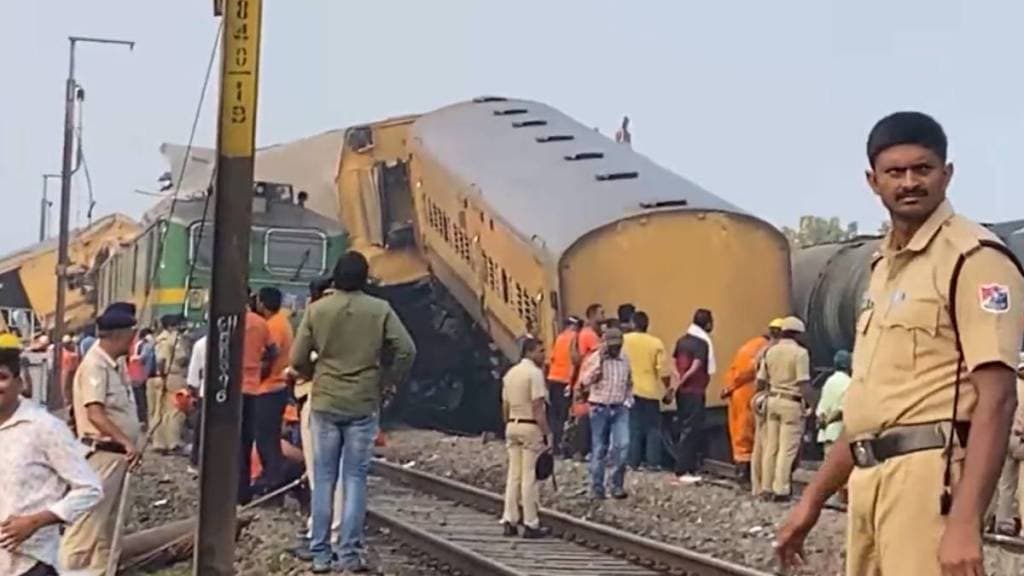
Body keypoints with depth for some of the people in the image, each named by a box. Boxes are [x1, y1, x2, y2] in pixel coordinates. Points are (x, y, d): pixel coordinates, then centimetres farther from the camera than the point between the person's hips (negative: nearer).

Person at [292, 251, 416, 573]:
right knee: (355, 478, 4)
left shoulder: (317, 310, -2)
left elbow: (298, 359, -1)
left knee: (324, 478, 7)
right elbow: (406, 350, -8)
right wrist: (388, 381, 5)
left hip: (325, 404, 1)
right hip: (364, 405, -1)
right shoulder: (380, 310, -3)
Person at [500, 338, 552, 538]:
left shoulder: (510, 373, 13)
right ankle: (530, 524, -2)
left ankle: (509, 521, 10)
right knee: (529, 476, -4)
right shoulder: (535, 373, -12)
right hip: (531, 427, -8)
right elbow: (537, 407, -17)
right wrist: (547, 432, -15)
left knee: (513, 475, 9)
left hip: (512, 426, 8)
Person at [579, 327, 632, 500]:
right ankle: (597, 488, 13)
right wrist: (599, 362, -20)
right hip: (600, 408, -3)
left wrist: (628, 400, 8)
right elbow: (585, 381, -18)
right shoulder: (594, 359, -4)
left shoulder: (625, 360, 8)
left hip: (620, 409, 3)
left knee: (622, 444, -12)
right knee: (599, 449, 3)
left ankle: (617, 485, -1)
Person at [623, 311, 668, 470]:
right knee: (653, 428, 7)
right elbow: (662, 369, -5)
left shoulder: (624, 340, -2)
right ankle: (653, 462, 5)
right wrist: (668, 389, 5)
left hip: (630, 390, 0)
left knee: (633, 427, 6)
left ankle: (633, 461, 5)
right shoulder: (656, 342, -2)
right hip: (651, 390, 0)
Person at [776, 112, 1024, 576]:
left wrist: (964, 521, -24)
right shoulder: (883, 267, 18)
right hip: (869, 479, 8)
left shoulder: (972, 257, -7)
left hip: (926, 475, -8)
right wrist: (814, 498, 21)